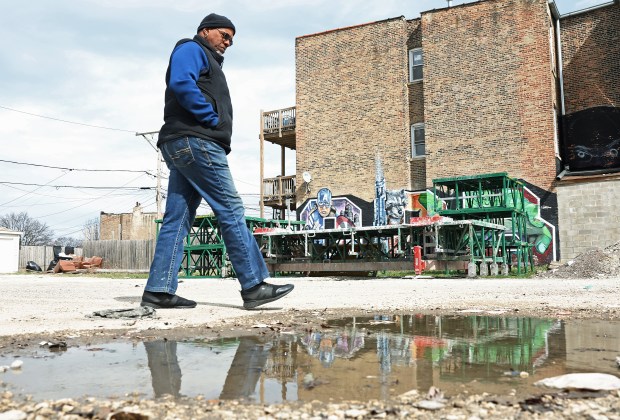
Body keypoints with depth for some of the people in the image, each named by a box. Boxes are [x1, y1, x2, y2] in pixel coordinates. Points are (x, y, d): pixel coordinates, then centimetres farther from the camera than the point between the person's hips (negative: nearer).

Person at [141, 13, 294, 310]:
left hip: (181, 148, 10)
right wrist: (213, 119, -13)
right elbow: (181, 83, -16)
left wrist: (220, 136, 8)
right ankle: (254, 285, -10)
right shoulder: (191, 49, 5)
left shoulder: (209, 64, 33)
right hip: (194, 141, -10)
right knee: (231, 210, -11)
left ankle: (159, 290, 1)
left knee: (177, 218, 3)